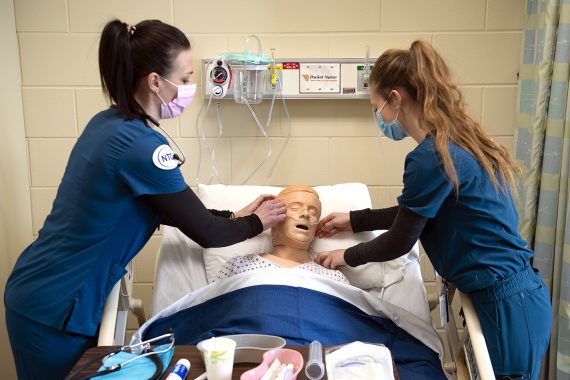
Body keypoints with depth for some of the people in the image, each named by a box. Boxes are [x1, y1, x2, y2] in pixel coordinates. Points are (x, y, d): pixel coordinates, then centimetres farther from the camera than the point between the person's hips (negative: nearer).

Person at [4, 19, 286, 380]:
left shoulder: (109, 123, 1)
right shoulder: (141, 145, -26)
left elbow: (161, 208, 12)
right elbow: (206, 234, -17)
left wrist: (232, 216, 10)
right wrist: (255, 222, 2)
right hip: (52, 309, -8)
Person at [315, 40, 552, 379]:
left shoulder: (431, 157, -21)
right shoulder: (459, 141, 7)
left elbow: (399, 242, -10)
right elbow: (414, 213, 19)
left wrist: (347, 257, 7)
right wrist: (354, 220, 23)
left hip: (508, 308, -9)